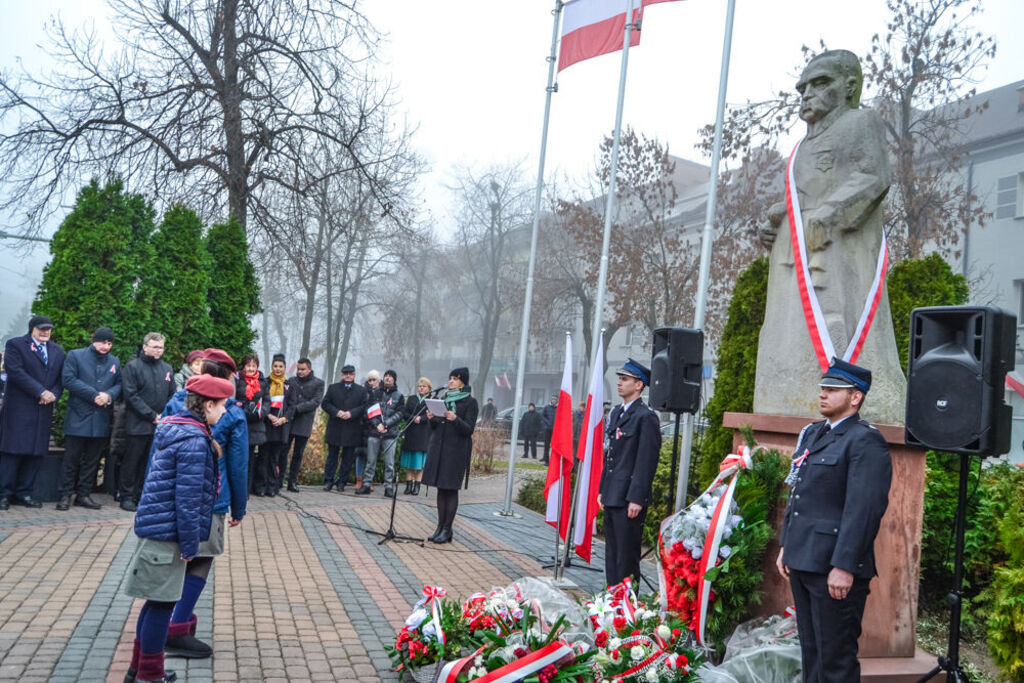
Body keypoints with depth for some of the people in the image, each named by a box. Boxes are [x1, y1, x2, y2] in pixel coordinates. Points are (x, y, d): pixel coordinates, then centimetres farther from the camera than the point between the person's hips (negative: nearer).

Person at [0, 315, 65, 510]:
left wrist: (54, 394, -7)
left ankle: (24, 493, 10)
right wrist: (41, 392, -15)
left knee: (36, 453, 4)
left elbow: (61, 378, 14)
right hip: (18, 408, -5)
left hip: (44, 410, 5)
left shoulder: (58, 351, 18)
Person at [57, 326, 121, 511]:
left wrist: (109, 395, -13)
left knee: (92, 460, 8)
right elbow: (69, 379, -9)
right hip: (78, 418, -4)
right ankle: (65, 495, 7)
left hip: (101, 419, 4)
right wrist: (94, 395, -14)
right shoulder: (75, 355, 0)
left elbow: (119, 384, 10)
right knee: (72, 458, -1)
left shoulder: (114, 362, 13)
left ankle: (84, 494, 16)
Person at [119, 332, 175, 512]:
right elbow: (130, 395, -11)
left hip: (160, 425, 5)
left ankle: (141, 495, 18)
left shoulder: (167, 369, 12)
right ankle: (127, 496, 12)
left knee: (149, 463, 9)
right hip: (137, 424, -5)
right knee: (131, 461, 2)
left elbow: (172, 396, 13)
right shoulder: (133, 367, -3)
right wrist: (151, 415, -14)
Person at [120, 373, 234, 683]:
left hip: (157, 527, 10)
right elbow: (188, 498, -22)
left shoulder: (176, 429, 10)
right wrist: (190, 545, -16)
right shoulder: (194, 441, -21)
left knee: (157, 601, 20)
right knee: (162, 603, 1)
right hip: (167, 533, -10)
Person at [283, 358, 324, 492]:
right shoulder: (291, 381, 10)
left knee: (298, 454, 5)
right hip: (288, 421, 1)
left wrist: (297, 408, -13)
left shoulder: (318, 383, 4)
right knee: (283, 451, -2)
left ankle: (292, 481, 13)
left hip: (304, 423, -1)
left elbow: (316, 402, -6)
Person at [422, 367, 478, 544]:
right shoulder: (444, 399, 15)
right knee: (441, 489, 7)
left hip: (456, 450, -6)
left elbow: (469, 429, -10)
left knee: (451, 489, -4)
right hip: (439, 448, 6)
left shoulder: (470, 402, -3)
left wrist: (455, 419, -27)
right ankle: (440, 527, 13)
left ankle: (447, 530, 2)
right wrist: (431, 419, -4)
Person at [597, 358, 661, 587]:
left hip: (629, 499, -9)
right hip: (612, 497, 9)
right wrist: (602, 489, 17)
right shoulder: (616, 413, 15)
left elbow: (647, 461, -16)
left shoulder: (646, 417, -12)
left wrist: (636, 499, -19)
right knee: (612, 553, 16)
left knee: (627, 555, -2)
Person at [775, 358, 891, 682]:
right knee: (811, 651, 19)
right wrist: (785, 546, 16)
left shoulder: (865, 441, -13)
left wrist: (844, 567, -23)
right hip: (802, 562, 9)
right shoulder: (812, 434, 14)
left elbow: (863, 509, -20)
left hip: (835, 569, -8)